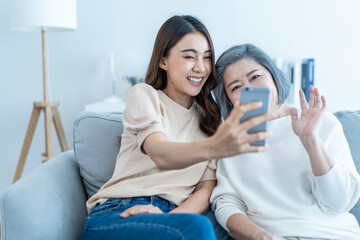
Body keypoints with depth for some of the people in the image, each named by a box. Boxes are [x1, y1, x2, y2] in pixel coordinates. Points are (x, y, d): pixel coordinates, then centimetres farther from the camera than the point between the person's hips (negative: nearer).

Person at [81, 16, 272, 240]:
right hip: (116, 214, -3)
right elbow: (161, 156, -18)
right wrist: (212, 147, -40)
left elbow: (206, 189, 6)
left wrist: (170, 217, -15)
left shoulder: (210, 116, 17)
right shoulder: (143, 95, 3)